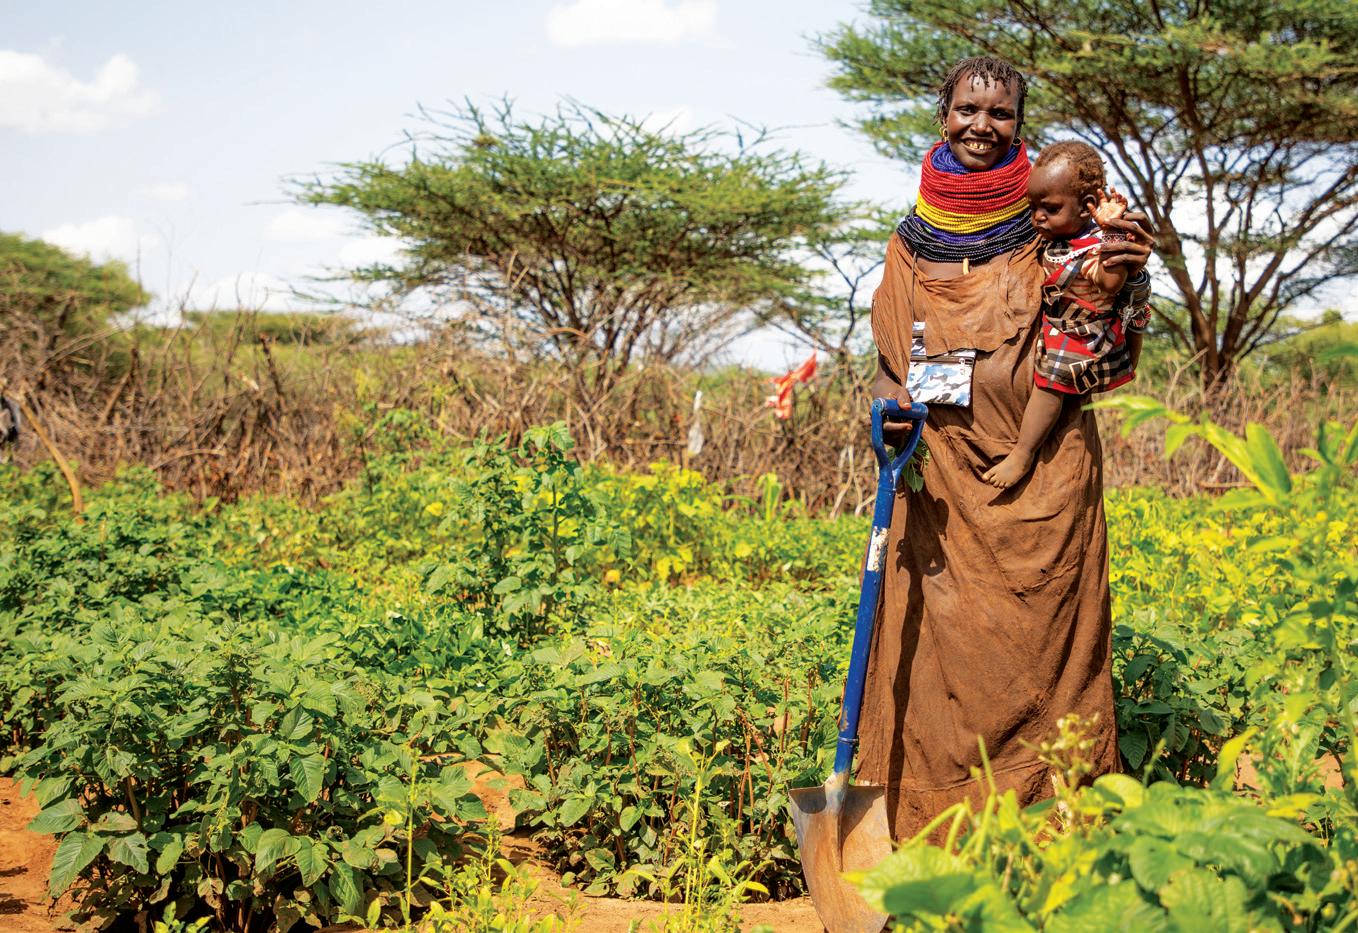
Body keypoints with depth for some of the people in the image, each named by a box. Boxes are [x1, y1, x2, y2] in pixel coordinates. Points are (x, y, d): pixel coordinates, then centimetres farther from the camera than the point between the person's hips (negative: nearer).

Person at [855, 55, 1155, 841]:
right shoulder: (913, 240, 8)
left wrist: (1132, 278, -22)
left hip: (1042, 473, -2)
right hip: (941, 479, 2)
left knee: (1040, 643, 1)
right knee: (937, 644, 4)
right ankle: (938, 827, 16)